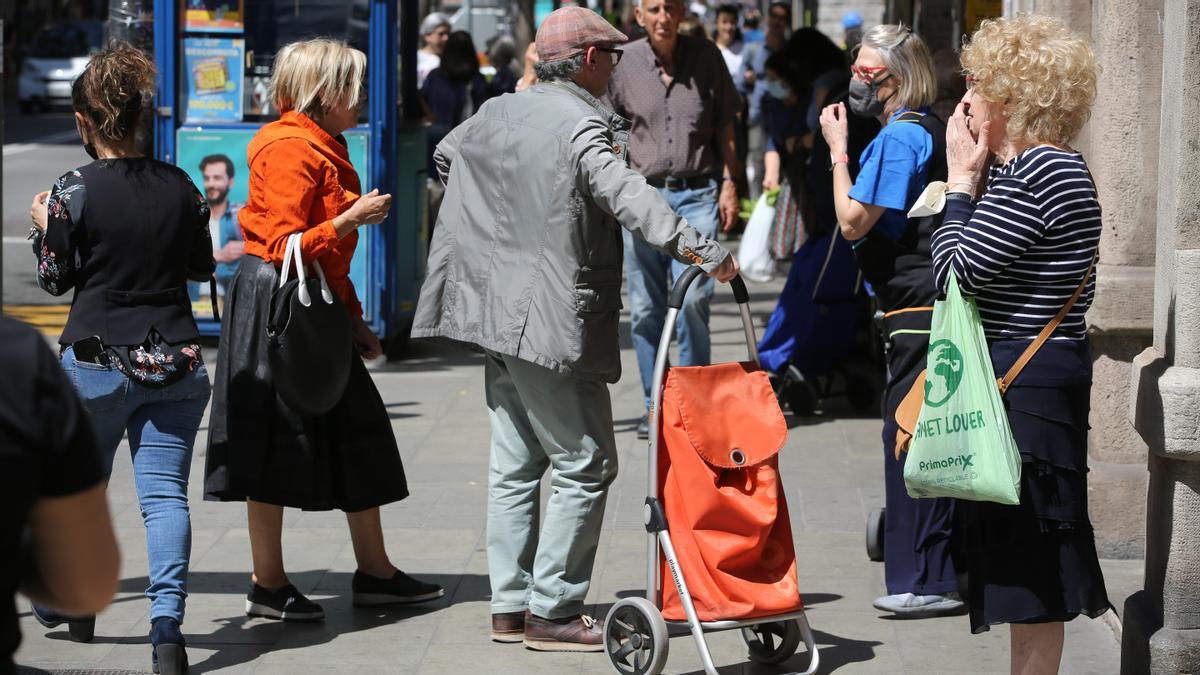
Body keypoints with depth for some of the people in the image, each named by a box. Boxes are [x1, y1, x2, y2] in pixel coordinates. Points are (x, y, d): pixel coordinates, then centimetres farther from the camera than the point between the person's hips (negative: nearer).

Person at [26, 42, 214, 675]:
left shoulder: (75, 190, -9)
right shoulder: (179, 185, 1)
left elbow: (55, 278, -1)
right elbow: (202, 266, 12)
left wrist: (44, 228, 16)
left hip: (96, 359, -2)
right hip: (175, 361, 2)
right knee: (165, 491, 0)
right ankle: (167, 620, -12)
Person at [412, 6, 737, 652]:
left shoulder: (494, 114, 12)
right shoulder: (581, 125, -14)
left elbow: (445, 155, 32)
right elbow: (621, 189, -31)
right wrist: (692, 245, -41)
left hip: (498, 310, 9)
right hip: (554, 322, -9)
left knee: (515, 465, 14)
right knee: (584, 465, -2)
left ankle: (509, 608, 17)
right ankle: (552, 612, -2)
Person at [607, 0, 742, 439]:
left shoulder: (706, 57, 3)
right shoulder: (623, 63, 1)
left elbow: (724, 127, 11)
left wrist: (729, 184, 5)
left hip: (696, 194, -1)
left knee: (693, 299, -13)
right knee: (645, 308, 2)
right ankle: (655, 408, 12)